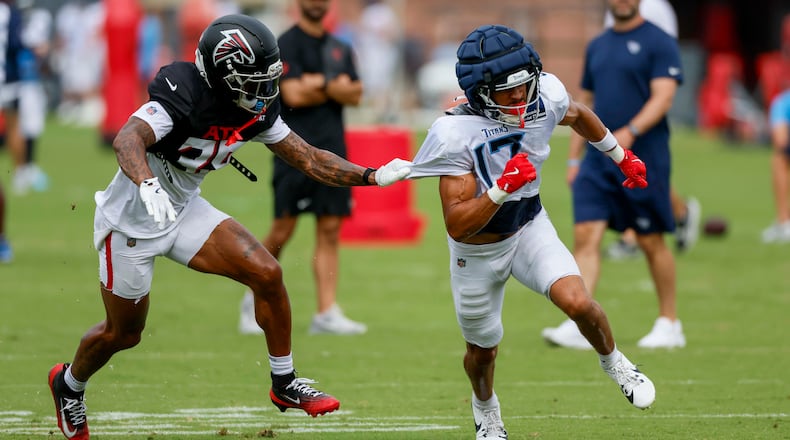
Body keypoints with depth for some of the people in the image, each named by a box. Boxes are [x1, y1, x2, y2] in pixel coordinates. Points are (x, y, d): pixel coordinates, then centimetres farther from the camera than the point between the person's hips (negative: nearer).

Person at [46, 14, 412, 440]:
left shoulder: (257, 110, -7)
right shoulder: (183, 96, -30)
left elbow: (309, 159, 1)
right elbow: (127, 139, -46)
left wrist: (374, 176, -9)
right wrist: (147, 186, -65)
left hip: (184, 211, 6)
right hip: (131, 220, -6)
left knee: (267, 274, -9)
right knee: (123, 332, 9)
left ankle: (284, 384, 7)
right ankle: (69, 384, 40)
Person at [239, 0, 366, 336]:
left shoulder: (340, 49, 17)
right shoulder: (286, 44, -2)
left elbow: (355, 94, 5)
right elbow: (294, 95, -13)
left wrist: (319, 84, -11)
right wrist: (336, 87, -2)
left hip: (333, 147, 5)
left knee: (330, 230, -1)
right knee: (283, 229, -5)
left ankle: (327, 313, -3)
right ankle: (254, 300, 14)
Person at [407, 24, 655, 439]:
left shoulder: (545, 97, -20)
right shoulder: (456, 135, -34)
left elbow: (578, 115, 8)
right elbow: (457, 226, -33)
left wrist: (621, 156, 21)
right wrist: (502, 189, -46)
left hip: (530, 227, 2)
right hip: (478, 250, -2)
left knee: (578, 303, -23)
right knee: (483, 349, 18)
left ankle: (614, 363, 10)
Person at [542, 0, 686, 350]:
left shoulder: (659, 43, -4)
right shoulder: (597, 46, 15)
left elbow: (662, 97, -14)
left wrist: (630, 132, -29)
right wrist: (574, 158, 16)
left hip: (644, 160, -5)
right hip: (597, 161, 5)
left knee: (651, 242, 3)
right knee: (585, 236, -8)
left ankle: (669, 325, 17)